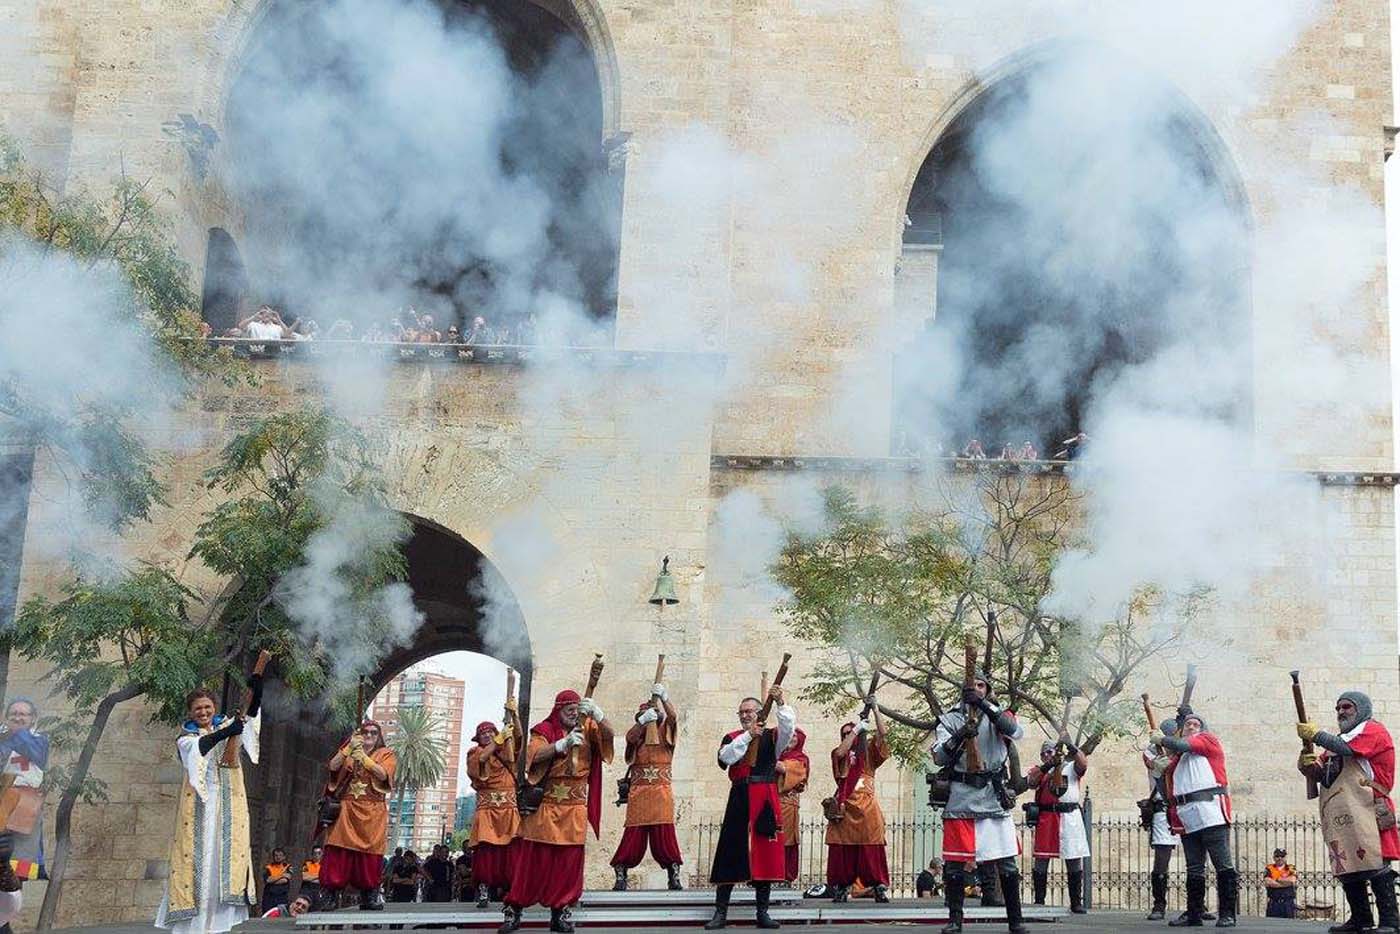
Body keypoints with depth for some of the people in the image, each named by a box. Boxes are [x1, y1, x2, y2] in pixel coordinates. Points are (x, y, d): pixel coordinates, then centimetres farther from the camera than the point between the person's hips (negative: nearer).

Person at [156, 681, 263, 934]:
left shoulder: (228, 725, 13)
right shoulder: (186, 738, 7)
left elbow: (251, 717, -6)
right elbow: (198, 748, -17)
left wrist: (256, 692, -26)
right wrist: (226, 732, -33)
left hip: (228, 802, 2)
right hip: (199, 802, -2)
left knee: (226, 853, -4)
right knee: (197, 855, -6)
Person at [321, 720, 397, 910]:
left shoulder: (386, 754, 9)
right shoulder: (349, 752, 16)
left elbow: (382, 774, -11)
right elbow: (333, 766, -2)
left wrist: (362, 756, -13)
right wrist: (349, 747, -8)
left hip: (372, 813, -2)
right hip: (348, 810, 2)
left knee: (369, 854, -6)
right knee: (338, 852, -8)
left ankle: (370, 896, 2)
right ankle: (331, 894, -8)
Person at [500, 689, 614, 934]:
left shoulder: (587, 728, 9)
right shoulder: (545, 730, 1)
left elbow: (609, 733, -8)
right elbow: (534, 754, -15)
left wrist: (597, 713, -26)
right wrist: (563, 743, -27)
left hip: (575, 808, 2)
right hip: (545, 805, -2)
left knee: (568, 861, 1)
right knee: (535, 859, -3)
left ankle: (561, 911, 9)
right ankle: (514, 910, 2)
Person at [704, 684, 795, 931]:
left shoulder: (771, 737, 9)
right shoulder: (732, 738, 11)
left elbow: (789, 728, -11)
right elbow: (724, 758, -9)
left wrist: (780, 704, -22)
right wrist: (747, 736, -11)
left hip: (766, 799, 0)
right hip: (740, 798, 0)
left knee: (765, 855, 2)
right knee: (730, 854, 0)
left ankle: (762, 912, 12)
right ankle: (721, 912, 5)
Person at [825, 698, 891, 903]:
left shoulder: (869, 751, 13)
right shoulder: (839, 753, 13)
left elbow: (882, 733, -1)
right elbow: (840, 752, -12)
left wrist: (875, 709, -7)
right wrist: (857, 729, -8)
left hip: (866, 807, -1)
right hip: (845, 807, 1)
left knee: (871, 849, -6)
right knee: (842, 850, -2)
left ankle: (880, 888, -7)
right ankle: (842, 888, 2)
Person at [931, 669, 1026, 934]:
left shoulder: (997, 716, 8)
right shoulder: (950, 720, 7)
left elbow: (1017, 731, -15)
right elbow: (939, 758, -4)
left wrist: (985, 705, -25)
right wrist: (959, 737, -24)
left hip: (994, 797, 1)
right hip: (960, 798, 0)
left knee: (1007, 863, 1)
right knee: (955, 863, 0)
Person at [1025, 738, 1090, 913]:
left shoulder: (1071, 767, 12)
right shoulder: (1039, 769, 13)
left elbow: (1083, 764, -9)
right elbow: (1031, 781, -8)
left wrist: (1070, 745, -19)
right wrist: (1047, 766, -17)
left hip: (1070, 817, 0)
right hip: (1045, 818, 0)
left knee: (1075, 861, 1)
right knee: (1041, 860, 1)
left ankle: (1076, 902, 8)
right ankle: (1039, 901, 8)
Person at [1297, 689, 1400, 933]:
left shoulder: (1372, 729, 4)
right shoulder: (1340, 738, 29)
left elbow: (1347, 749, -15)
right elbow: (1321, 773, 24)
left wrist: (1316, 735, -5)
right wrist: (1309, 766, 2)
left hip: (1365, 810, -8)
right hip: (1339, 815, 8)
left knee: (1375, 865, -14)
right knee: (1346, 867, 7)